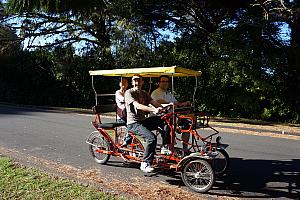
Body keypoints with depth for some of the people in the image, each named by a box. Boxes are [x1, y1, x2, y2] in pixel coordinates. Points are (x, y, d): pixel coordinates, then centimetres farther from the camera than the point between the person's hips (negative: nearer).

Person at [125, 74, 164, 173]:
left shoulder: (144, 94, 16)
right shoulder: (129, 93, -7)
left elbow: (154, 103, 1)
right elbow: (138, 106, -24)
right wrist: (153, 110, -38)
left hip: (143, 121, 7)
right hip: (133, 123, -7)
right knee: (152, 137, -27)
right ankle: (145, 164, -14)